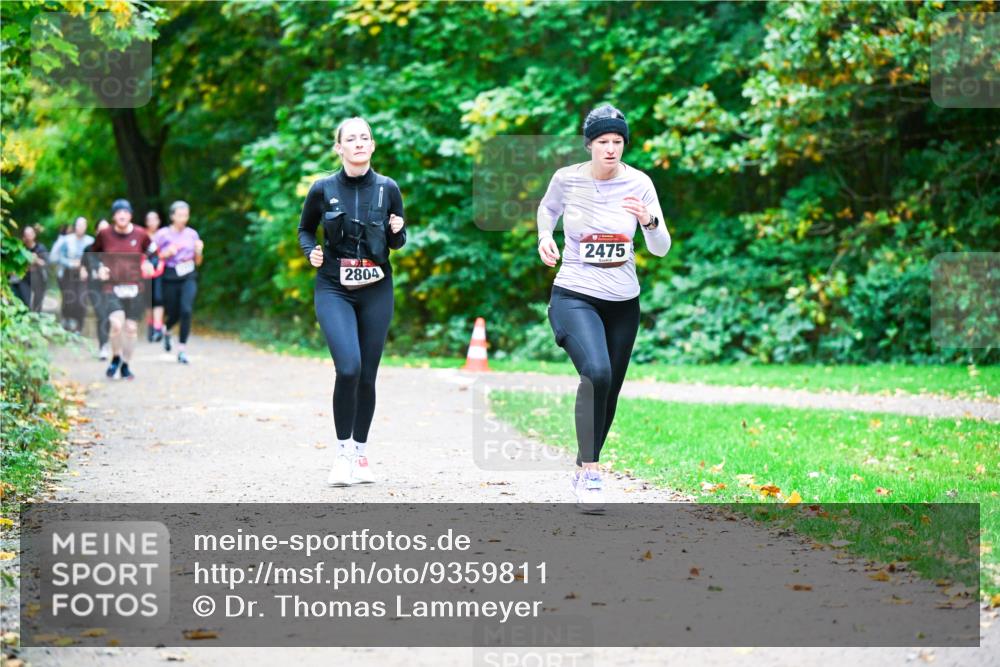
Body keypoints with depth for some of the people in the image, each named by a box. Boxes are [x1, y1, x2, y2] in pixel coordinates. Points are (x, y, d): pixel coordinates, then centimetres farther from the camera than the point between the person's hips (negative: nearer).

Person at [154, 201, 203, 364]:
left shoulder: (192, 234, 7)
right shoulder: (163, 234, -2)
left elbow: (198, 262, 14)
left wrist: (198, 251, -6)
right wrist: (166, 254, -15)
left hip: (189, 277, 1)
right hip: (170, 278, -1)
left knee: (186, 310, -18)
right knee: (174, 314, 6)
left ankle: (182, 349, -8)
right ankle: (166, 329, 45)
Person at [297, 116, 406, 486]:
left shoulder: (387, 188, 1)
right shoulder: (323, 189, -2)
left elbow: (398, 242, 12)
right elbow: (305, 229, 14)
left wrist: (396, 232, -10)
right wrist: (311, 252, -6)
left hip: (376, 291, 2)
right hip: (334, 290, -2)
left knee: (367, 375, 3)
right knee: (349, 366, -20)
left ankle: (360, 452, 20)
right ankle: (342, 451, -5)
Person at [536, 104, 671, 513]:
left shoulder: (639, 184, -5)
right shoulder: (567, 178, -7)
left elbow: (661, 249, -6)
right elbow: (548, 207, 17)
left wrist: (649, 221, -25)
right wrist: (544, 237, -1)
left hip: (623, 302, 3)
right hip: (574, 297, -3)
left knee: (609, 392, 10)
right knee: (596, 373, -28)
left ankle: (585, 470, 31)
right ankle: (590, 470, -22)